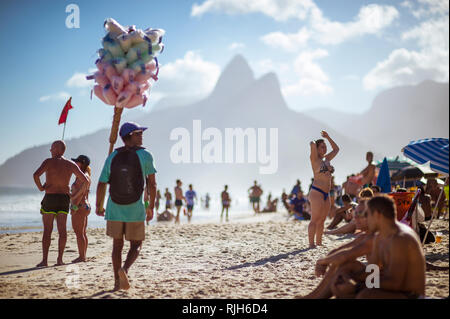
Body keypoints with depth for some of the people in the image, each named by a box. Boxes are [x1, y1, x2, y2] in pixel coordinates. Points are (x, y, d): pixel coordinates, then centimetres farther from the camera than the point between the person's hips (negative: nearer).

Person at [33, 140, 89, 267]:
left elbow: (36, 175, -23)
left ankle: (45, 260, 0)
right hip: (64, 199, 3)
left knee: (47, 230, 1)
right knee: (62, 230, 4)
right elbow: (86, 181, 2)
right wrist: (75, 195, 9)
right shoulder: (71, 164, 5)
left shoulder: (49, 161, -6)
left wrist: (40, 188, -6)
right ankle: (60, 259, 0)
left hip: (49, 198, -3)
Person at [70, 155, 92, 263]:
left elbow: (80, 193, -22)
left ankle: (81, 256, -8)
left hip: (79, 206, -10)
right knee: (83, 233, 11)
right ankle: (83, 256, 13)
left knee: (79, 232, -8)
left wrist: (75, 207, -23)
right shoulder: (87, 176, 16)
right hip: (86, 206, 10)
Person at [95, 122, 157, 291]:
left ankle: (117, 281, 13)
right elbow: (152, 184, -5)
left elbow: (101, 185, 0)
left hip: (114, 209, 3)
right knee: (136, 245, 10)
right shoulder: (145, 156, -6)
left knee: (117, 245, 14)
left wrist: (99, 206, 15)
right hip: (135, 210, -2)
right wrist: (151, 207, 6)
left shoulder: (112, 157, 1)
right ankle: (125, 269, -17)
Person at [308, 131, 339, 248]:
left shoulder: (326, 159, 18)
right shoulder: (315, 159, -2)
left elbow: (336, 149, 32)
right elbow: (312, 144, -17)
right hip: (317, 192, -8)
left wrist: (328, 137, 25)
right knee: (314, 220, -10)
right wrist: (313, 143, 6)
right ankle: (311, 244, -11)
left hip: (326, 194, 8)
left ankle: (319, 243, 14)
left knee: (321, 220, 9)